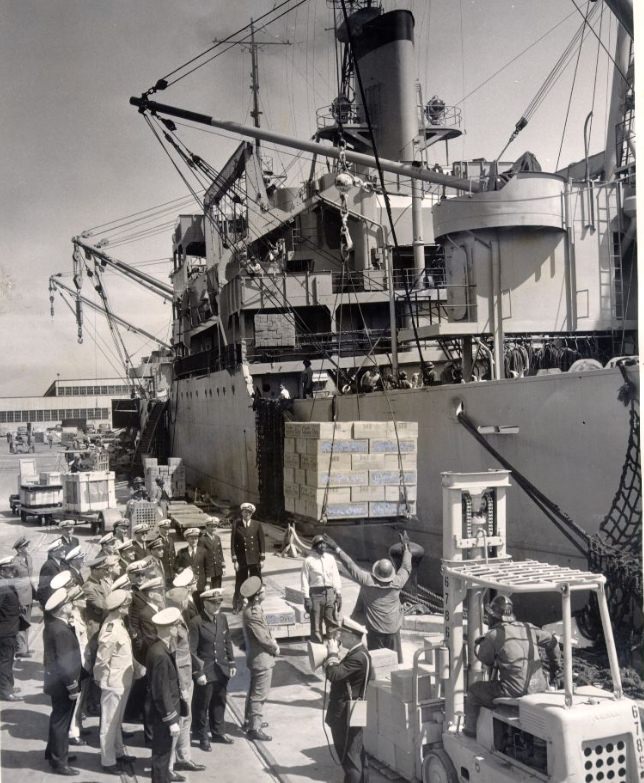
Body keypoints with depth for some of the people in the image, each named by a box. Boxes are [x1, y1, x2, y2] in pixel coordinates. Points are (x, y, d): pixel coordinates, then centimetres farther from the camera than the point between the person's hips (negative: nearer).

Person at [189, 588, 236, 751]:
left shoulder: (222, 618, 3)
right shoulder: (196, 623, -16)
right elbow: (192, 650, -15)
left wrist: (231, 663, 10)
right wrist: (198, 673, -16)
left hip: (222, 669, 6)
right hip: (205, 671, -6)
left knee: (219, 702, 17)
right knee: (202, 705, 5)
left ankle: (218, 731, 33)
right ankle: (203, 736, 20)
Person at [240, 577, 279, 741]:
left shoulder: (253, 609, 5)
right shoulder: (252, 613, -27)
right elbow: (262, 638, -24)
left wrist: (272, 643, 2)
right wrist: (275, 648, -8)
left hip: (256, 658, 10)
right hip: (261, 659, -10)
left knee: (254, 691, 22)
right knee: (260, 695, -1)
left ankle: (249, 721, 35)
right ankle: (254, 728, 7)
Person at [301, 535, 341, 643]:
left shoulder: (330, 558, 11)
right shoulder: (308, 561, -1)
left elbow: (336, 576, 13)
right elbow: (305, 580, -3)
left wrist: (339, 594, 6)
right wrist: (306, 598, -9)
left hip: (330, 592, 4)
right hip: (315, 593, -4)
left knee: (333, 622, 6)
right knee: (316, 624, 2)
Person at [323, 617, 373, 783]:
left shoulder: (359, 657, -24)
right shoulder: (355, 653, 9)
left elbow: (334, 674, -28)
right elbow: (340, 673, 11)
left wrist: (333, 653, -17)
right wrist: (333, 654, 2)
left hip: (348, 716, -10)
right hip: (346, 713, 10)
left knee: (350, 757, -1)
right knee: (354, 756, 20)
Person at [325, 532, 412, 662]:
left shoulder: (368, 581, -16)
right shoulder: (397, 583, -9)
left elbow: (351, 566, -14)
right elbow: (406, 568, 7)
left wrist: (336, 549, -9)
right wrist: (406, 546, 19)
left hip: (375, 629, -2)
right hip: (393, 629, 2)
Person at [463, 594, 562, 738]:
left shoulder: (494, 635, -11)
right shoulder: (529, 628, 8)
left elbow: (486, 660, 4)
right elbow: (552, 642, 23)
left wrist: (478, 644, 24)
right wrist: (556, 666, 38)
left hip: (513, 692, -6)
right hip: (538, 690, 6)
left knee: (474, 690, 16)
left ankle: (470, 730, 29)